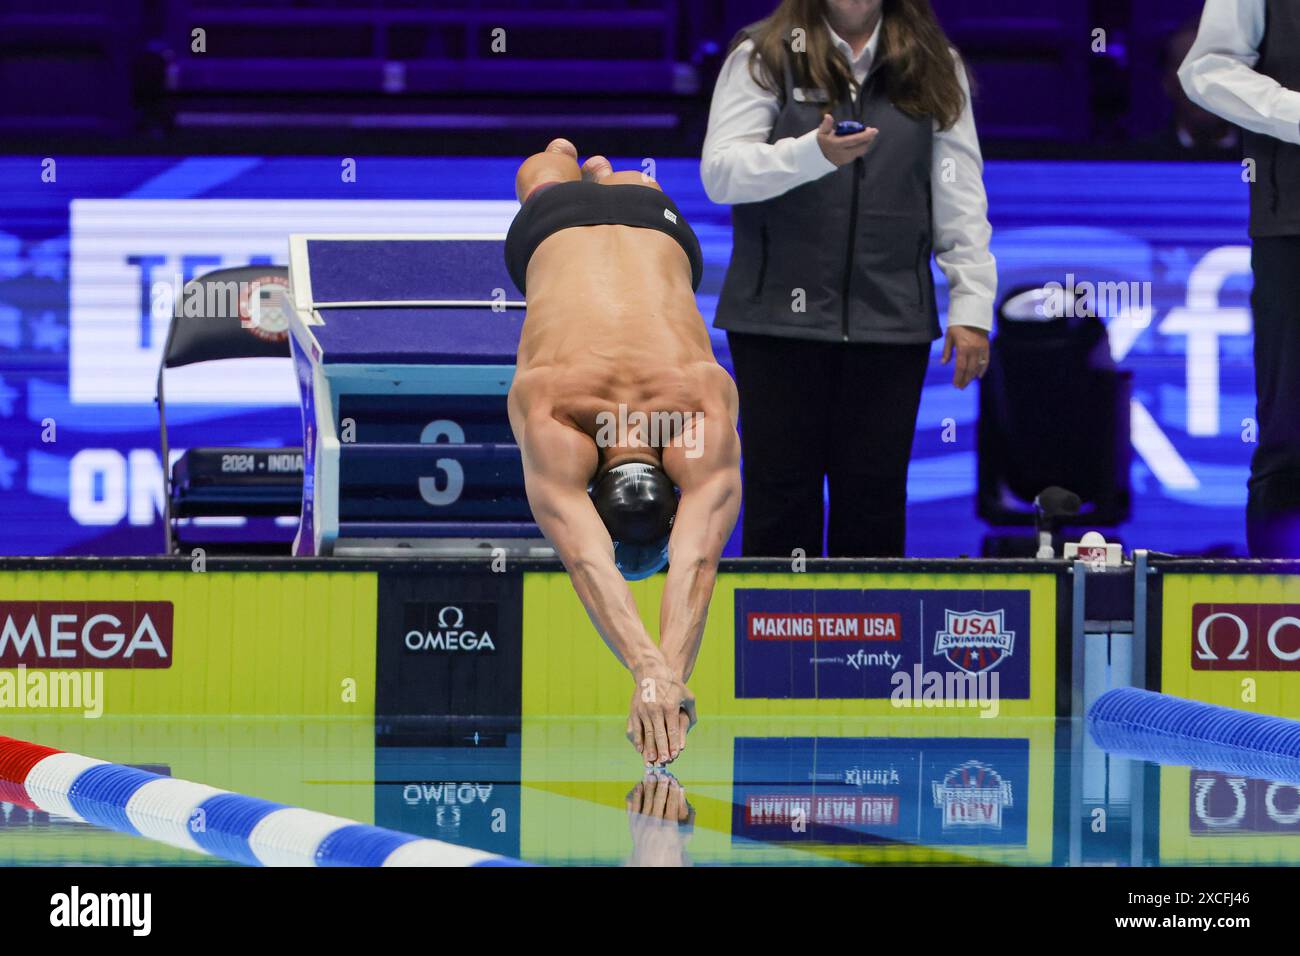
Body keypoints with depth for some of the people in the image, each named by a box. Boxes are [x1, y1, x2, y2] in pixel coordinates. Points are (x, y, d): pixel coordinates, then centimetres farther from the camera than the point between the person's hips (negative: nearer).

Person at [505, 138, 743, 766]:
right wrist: (650, 672, -79)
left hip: (658, 232, 0)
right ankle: (565, 153, 73)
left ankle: (602, 170, 73)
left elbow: (697, 561, -60)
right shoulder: (551, 416, -50)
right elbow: (588, 566, -63)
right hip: (556, 230, 0)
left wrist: (668, 677, -74)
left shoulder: (704, 416, -49)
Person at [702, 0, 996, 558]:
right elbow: (720, 172, -6)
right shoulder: (764, 56, 3)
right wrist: (813, 154, -22)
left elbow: (961, 198, 10)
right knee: (781, 497, 0)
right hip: (780, 314, -2)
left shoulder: (935, 69, 11)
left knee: (874, 502, 3)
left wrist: (971, 304, 2)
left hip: (889, 318, 2)